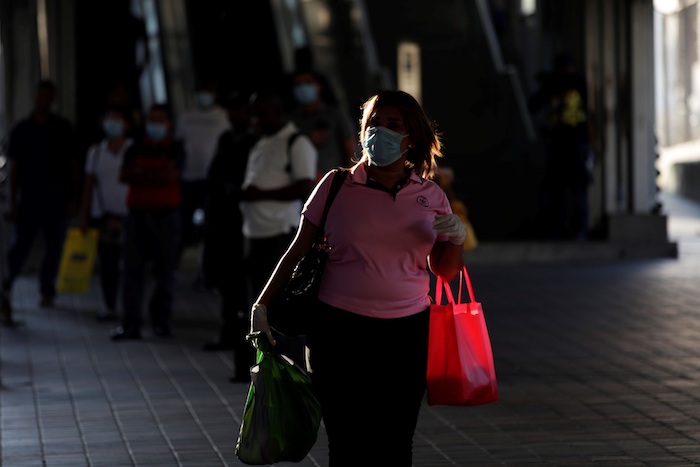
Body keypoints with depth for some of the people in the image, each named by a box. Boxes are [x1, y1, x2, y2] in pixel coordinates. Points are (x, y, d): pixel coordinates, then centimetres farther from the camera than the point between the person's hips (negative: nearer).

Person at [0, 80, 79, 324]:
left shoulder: (64, 128, 6)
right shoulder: (21, 129, 7)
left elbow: (73, 165, 6)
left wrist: (73, 198, -1)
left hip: (57, 198, 1)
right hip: (29, 196, -1)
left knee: (54, 246, 5)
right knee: (20, 243, -11)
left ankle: (47, 290, 15)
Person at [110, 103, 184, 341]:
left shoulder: (174, 149, 6)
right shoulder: (136, 149, 12)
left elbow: (171, 174, -11)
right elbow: (124, 175, -2)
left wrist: (141, 174, -7)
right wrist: (157, 176, -10)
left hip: (165, 214, -2)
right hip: (137, 212, 2)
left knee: (165, 270, 0)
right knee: (132, 268, -4)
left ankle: (161, 320, 9)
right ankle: (130, 323, -5)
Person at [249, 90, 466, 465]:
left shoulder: (430, 196, 8)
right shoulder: (336, 187, 2)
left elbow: (445, 272, 13)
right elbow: (299, 251, 7)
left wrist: (456, 239, -7)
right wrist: (262, 305, 1)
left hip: (406, 333, 2)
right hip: (340, 330, -2)